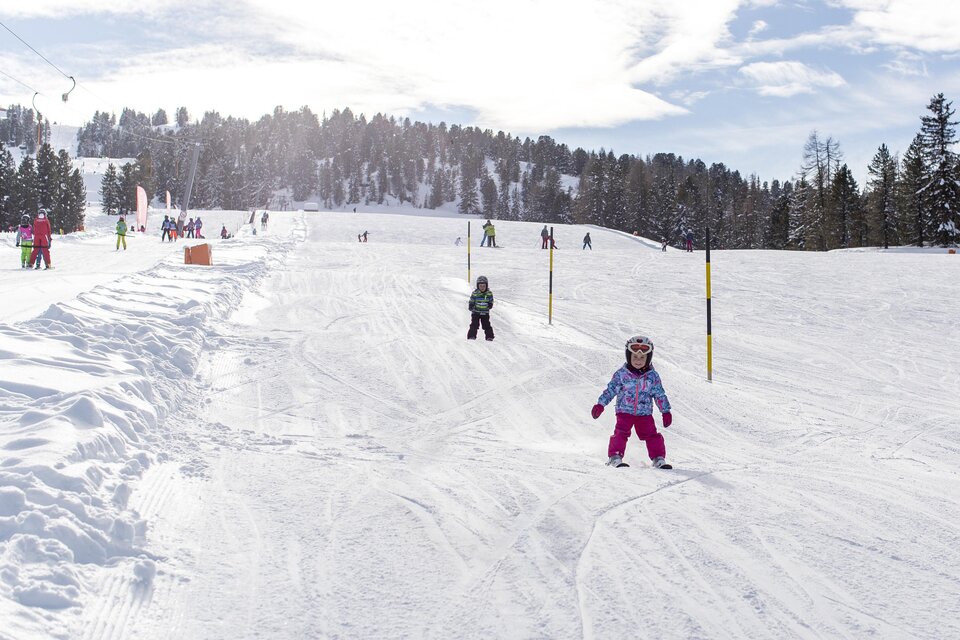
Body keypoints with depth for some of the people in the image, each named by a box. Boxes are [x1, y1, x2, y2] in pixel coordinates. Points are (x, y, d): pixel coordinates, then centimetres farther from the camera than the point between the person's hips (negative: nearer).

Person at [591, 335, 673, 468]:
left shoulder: (653, 376, 0)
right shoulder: (622, 374, -4)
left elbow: (660, 395, 7)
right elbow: (610, 390, 0)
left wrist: (666, 411, 7)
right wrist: (600, 405, -5)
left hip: (645, 413, 1)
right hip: (625, 411, -1)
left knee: (651, 435, -1)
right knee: (621, 433, -13)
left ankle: (658, 458, 9)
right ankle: (615, 457, -7)